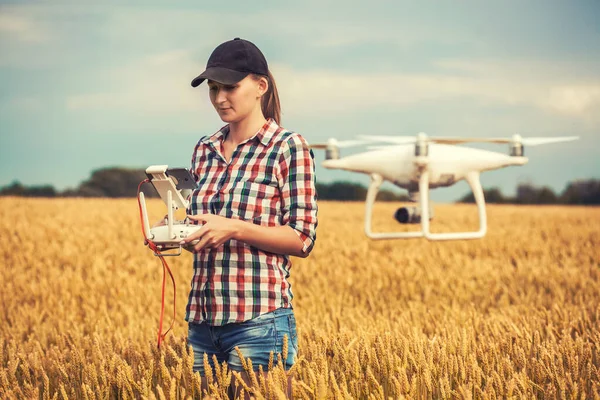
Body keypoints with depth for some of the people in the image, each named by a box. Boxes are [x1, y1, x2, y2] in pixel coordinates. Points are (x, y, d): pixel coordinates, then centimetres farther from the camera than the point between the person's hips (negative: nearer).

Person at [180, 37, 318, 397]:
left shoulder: (288, 147, -5)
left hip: (259, 318, -6)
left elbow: (302, 239, -8)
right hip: (203, 317, 6)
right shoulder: (205, 150, 13)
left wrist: (235, 228, -19)